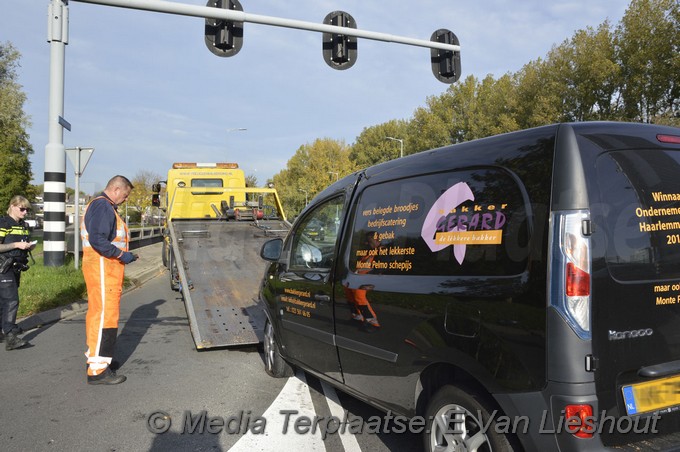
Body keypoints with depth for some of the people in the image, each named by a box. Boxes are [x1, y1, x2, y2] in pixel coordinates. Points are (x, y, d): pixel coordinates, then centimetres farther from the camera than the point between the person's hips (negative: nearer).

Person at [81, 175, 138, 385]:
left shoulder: (103, 206, 19)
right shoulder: (103, 206, -15)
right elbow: (97, 240, -25)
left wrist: (121, 254, 13)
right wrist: (121, 254, -17)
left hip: (103, 269, 11)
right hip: (104, 269, -11)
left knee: (97, 313, 19)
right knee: (105, 316, -10)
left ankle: (95, 357, 32)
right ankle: (98, 370, -8)